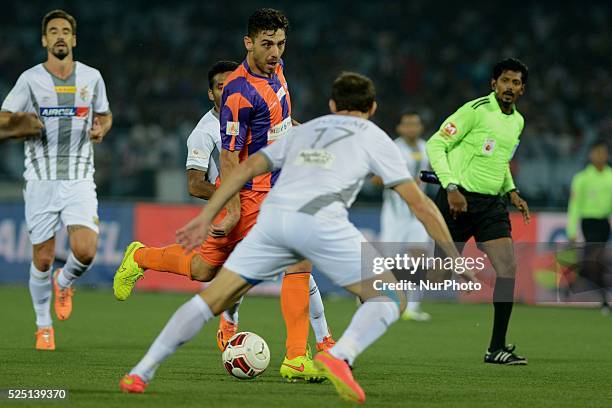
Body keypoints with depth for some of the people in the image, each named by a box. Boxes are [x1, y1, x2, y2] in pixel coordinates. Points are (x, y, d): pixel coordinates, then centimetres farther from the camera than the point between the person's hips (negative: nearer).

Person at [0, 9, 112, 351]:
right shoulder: (30, 79, 0)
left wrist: (101, 128, -2)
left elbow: (105, 115, 21)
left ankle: (64, 282, 19)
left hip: (80, 180, 1)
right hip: (41, 179, -1)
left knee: (85, 252, -16)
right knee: (43, 259, 2)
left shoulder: (91, 77, 6)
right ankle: (44, 325, 23)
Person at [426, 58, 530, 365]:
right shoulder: (476, 110, -11)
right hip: (459, 199, -6)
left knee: (508, 268, -9)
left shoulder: (517, 121, 13)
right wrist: (451, 187, -20)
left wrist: (511, 191, 14)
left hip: (491, 203, 6)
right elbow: (435, 145, -12)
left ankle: (497, 348, -5)